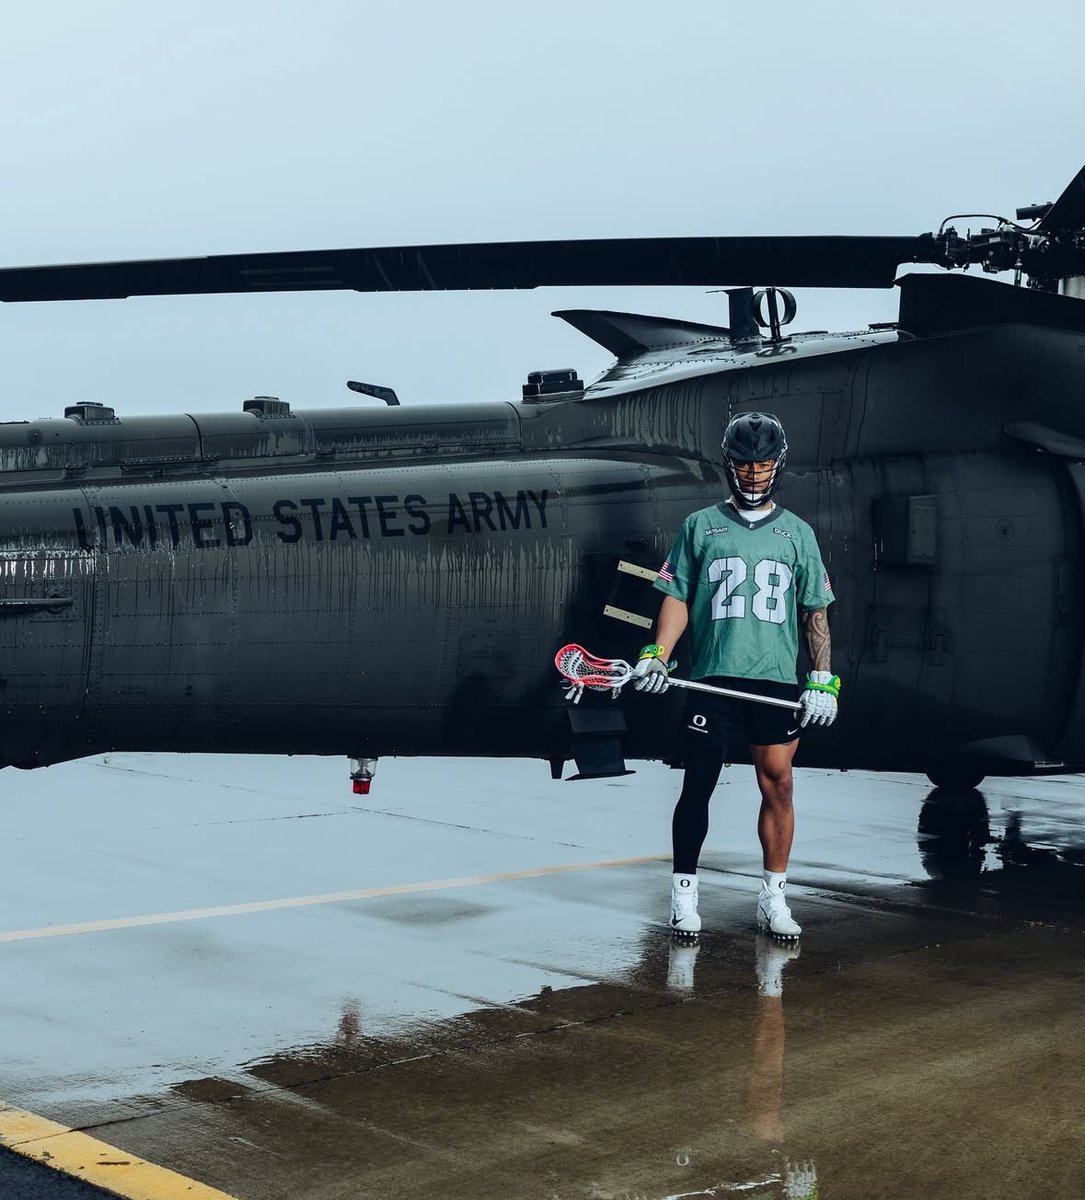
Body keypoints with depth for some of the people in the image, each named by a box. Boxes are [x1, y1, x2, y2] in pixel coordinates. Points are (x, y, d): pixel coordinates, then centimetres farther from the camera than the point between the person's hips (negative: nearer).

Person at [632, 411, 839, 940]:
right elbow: (677, 599, 8)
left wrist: (823, 678, 3)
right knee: (697, 785, -1)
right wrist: (656, 656, -5)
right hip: (712, 679, -1)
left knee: (778, 785, 0)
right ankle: (684, 892, 11)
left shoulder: (798, 533, 12)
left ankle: (773, 898, 10)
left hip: (777, 681, 1)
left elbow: (815, 611, 12)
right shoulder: (700, 526, 9)